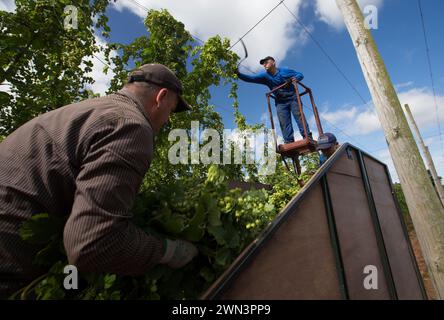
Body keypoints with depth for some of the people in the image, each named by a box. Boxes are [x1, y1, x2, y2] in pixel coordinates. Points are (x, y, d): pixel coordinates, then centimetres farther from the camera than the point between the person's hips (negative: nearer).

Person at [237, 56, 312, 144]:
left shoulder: (284, 70, 4)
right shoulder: (265, 76, 6)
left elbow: (300, 75, 8)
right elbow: (251, 78, -5)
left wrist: (292, 79, -13)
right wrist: (238, 74, -18)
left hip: (292, 98, -2)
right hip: (280, 102, 2)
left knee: (299, 116, -13)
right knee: (284, 122, -8)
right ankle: (289, 141, -12)